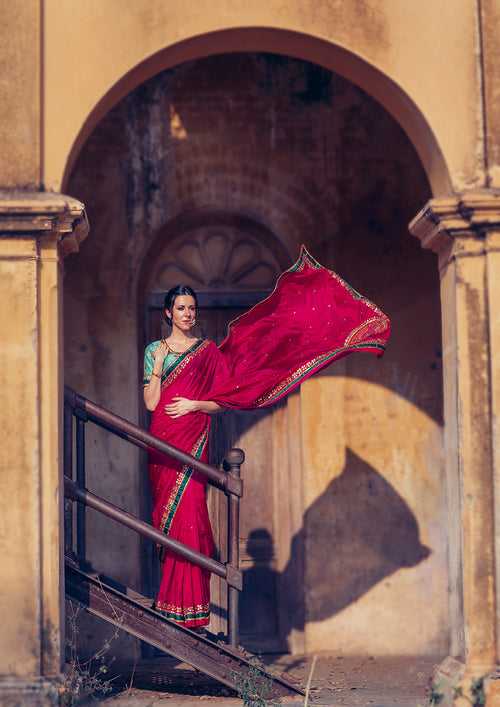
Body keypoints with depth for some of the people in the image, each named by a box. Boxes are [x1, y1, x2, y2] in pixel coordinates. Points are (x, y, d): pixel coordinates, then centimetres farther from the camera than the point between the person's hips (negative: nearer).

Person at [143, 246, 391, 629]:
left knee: (188, 517, -9)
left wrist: (194, 405, -9)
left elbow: (224, 399, 5)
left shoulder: (209, 351, 8)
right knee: (167, 517, 4)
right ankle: (170, 602, 10)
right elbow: (151, 402, 1)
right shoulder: (154, 349, 10)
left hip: (194, 443, -2)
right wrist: (158, 364, -7)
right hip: (163, 443, 2)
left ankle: (190, 607, -6)